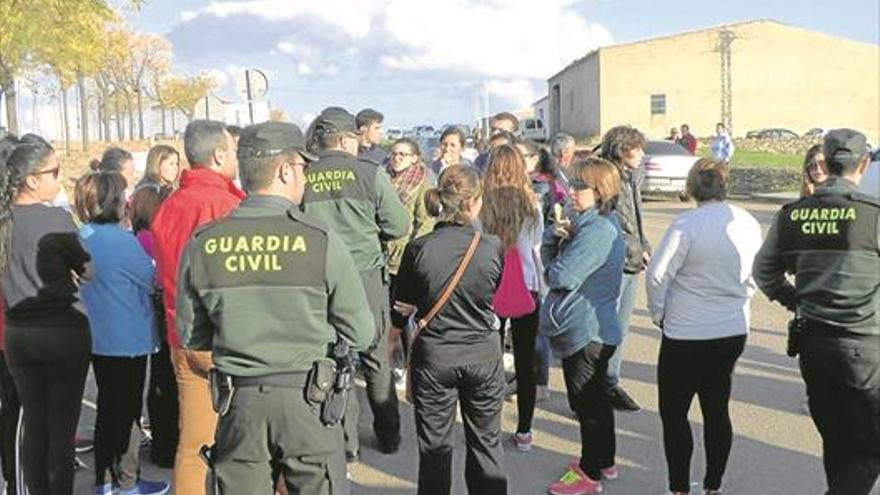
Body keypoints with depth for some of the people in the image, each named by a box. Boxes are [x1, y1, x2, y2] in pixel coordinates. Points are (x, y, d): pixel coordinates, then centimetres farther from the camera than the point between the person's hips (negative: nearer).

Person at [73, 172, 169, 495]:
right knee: (129, 410, 4)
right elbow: (154, 279, -12)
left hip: (97, 338, 8)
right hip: (128, 339, -7)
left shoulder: (82, 238, 4)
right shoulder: (120, 240, -20)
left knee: (107, 407, 16)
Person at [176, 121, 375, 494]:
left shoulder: (201, 244, -4)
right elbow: (360, 334, -7)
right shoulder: (321, 241, -12)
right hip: (306, 402, -3)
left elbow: (191, 336, 6)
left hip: (237, 403, 3)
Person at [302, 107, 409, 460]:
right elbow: (399, 225, -3)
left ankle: (346, 442, 17)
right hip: (367, 275, 0)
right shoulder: (370, 173, -7)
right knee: (377, 360, 14)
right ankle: (389, 436, 26)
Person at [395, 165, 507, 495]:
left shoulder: (418, 250, -14)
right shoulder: (492, 247, -13)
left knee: (435, 446, 13)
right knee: (486, 442, 17)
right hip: (483, 355, 1)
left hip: (434, 356, 0)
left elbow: (403, 307, -5)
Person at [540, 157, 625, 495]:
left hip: (585, 330, -10)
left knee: (586, 402, 2)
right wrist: (554, 236, -8)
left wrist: (552, 268, -4)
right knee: (595, 398, 21)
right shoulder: (585, 223, 11)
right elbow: (549, 258, 12)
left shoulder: (598, 230, -22)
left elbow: (563, 277, -26)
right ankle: (605, 462, 36)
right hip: (591, 328, 10)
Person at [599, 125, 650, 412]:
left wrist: (645, 248, 9)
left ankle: (611, 383, 27)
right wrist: (636, 252, -14)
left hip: (632, 267, 9)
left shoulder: (631, 178, 14)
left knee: (620, 329, 16)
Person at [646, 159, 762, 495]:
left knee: (674, 413, 6)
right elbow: (754, 278, 12)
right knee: (717, 410, 16)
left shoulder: (687, 224, -18)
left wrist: (659, 313, -2)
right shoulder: (749, 224, 1)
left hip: (687, 335, -6)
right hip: (735, 332, 6)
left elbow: (657, 274, -17)